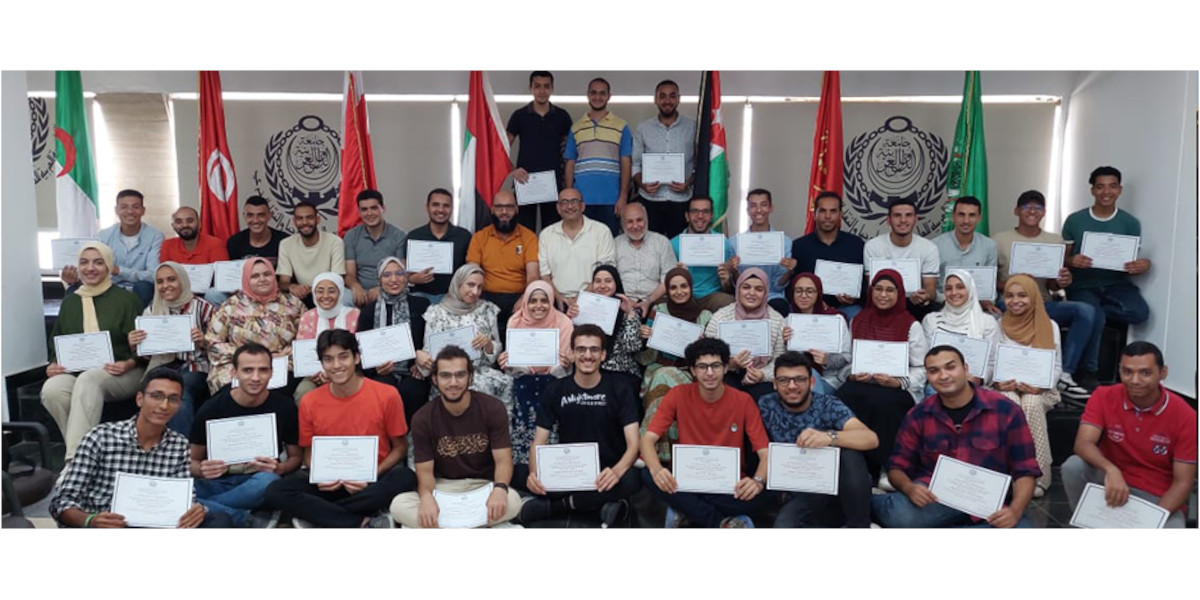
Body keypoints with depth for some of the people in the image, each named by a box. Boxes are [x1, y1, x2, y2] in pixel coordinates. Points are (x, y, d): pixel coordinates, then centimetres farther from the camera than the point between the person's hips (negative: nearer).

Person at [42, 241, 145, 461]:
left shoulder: (127, 300, 6)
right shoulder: (69, 302, 20)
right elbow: (55, 344, 24)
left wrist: (128, 364, -16)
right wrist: (53, 365, 3)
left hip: (120, 375, -4)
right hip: (75, 371, 4)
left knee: (88, 380, -38)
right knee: (51, 390, -31)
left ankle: (74, 460, -40)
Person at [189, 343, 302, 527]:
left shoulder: (284, 407, -3)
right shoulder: (212, 409, -3)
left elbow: (296, 456, 7)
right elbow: (192, 461, 6)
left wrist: (279, 468, -17)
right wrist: (202, 470, -19)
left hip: (258, 481, 0)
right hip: (217, 483, 1)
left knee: (269, 481, -38)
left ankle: (206, 508, -18)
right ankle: (250, 521, -23)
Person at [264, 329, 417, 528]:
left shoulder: (386, 395, -8)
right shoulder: (309, 402, -1)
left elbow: (400, 447, 0)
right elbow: (309, 451, 11)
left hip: (375, 482, -2)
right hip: (331, 485, 2)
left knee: (407, 478, -34)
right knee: (276, 491, -23)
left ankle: (320, 516, -19)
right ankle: (367, 524, -23)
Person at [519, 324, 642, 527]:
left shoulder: (620, 389, -2)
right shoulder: (555, 390, 3)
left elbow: (633, 444, -10)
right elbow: (539, 442, -1)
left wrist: (617, 471, -33)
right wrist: (534, 473, -24)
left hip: (606, 474, -1)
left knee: (631, 480, -36)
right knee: (519, 473, -25)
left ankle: (551, 506, -19)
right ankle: (605, 504, -23)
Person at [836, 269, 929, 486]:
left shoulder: (911, 325, 7)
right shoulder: (857, 321, 18)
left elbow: (921, 369, 2)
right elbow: (847, 359, 17)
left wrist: (898, 382, -16)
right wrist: (852, 375, -5)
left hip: (898, 389, -2)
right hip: (862, 384, 3)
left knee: (881, 402, -38)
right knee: (843, 397, -33)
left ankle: (885, 467, -21)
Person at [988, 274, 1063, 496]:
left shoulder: (1050, 326, 3)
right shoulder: (998, 326, 5)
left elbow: (1057, 367, 4)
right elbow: (989, 364, 6)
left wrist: (1041, 385, -15)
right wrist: (997, 383, -14)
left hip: (1039, 391, 0)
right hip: (1006, 389, 0)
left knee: (1031, 404, -35)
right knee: (1011, 403, -35)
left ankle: (1037, 475, -29)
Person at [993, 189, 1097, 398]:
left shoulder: (1055, 241, 16)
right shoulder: (1000, 240, 6)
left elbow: (1052, 284, 15)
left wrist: (1063, 281, -9)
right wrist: (1006, 286, -19)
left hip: (1044, 304, 4)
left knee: (1086, 311, -25)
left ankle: (1064, 374, -20)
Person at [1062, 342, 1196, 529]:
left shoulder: (1184, 415, -13)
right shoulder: (1104, 397, -10)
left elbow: (1182, 483, -12)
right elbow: (1083, 444, -23)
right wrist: (1110, 470, -44)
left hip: (1158, 498, -2)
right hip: (1112, 484, 2)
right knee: (1074, 466, -29)